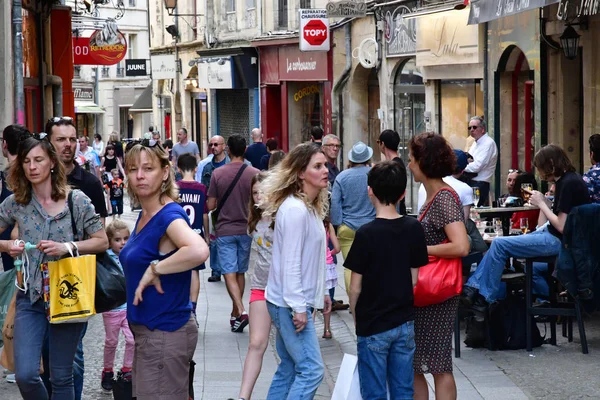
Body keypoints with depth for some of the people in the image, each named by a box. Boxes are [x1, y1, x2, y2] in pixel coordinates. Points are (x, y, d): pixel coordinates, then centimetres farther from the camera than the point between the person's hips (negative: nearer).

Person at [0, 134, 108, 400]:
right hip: (30, 297, 2)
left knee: (61, 376, 6)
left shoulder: (77, 200, -4)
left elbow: (102, 241, -2)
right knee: (25, 375, -9)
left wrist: (67, 247, -16)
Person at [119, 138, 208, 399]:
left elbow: (199, 251, -38)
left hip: (165, 333, -9)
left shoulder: (169, 216, -18)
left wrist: (154, 270, -28)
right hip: (146, 330, 9)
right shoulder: (144, 215, 9)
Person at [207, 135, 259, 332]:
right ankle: (235, 314, 24)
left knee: (230, 273, -3)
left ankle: (241, 311, -21)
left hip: (225, 230, -2)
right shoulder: (254, 174, -6)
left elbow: (210, 205, -3)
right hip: (246, 229, 2)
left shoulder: (218, 173, -8)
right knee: (240, 272, 15)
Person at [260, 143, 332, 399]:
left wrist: (320, 292, 19)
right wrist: (298, 307, -20)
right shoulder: (295, 209, -18)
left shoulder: (310, 207, 13)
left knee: (289, 369, 13)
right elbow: (290, 262, -20)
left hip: (297, 301, 10)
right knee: (312, 370, -12)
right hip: (290, 304, -10)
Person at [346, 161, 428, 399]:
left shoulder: (366, 234, -15)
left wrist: (356, 317, 6)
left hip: (373, 326, -4)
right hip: (405, 323, 4)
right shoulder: (414, 229, -3)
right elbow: (414, 279, 3)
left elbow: (355, 287, -10)